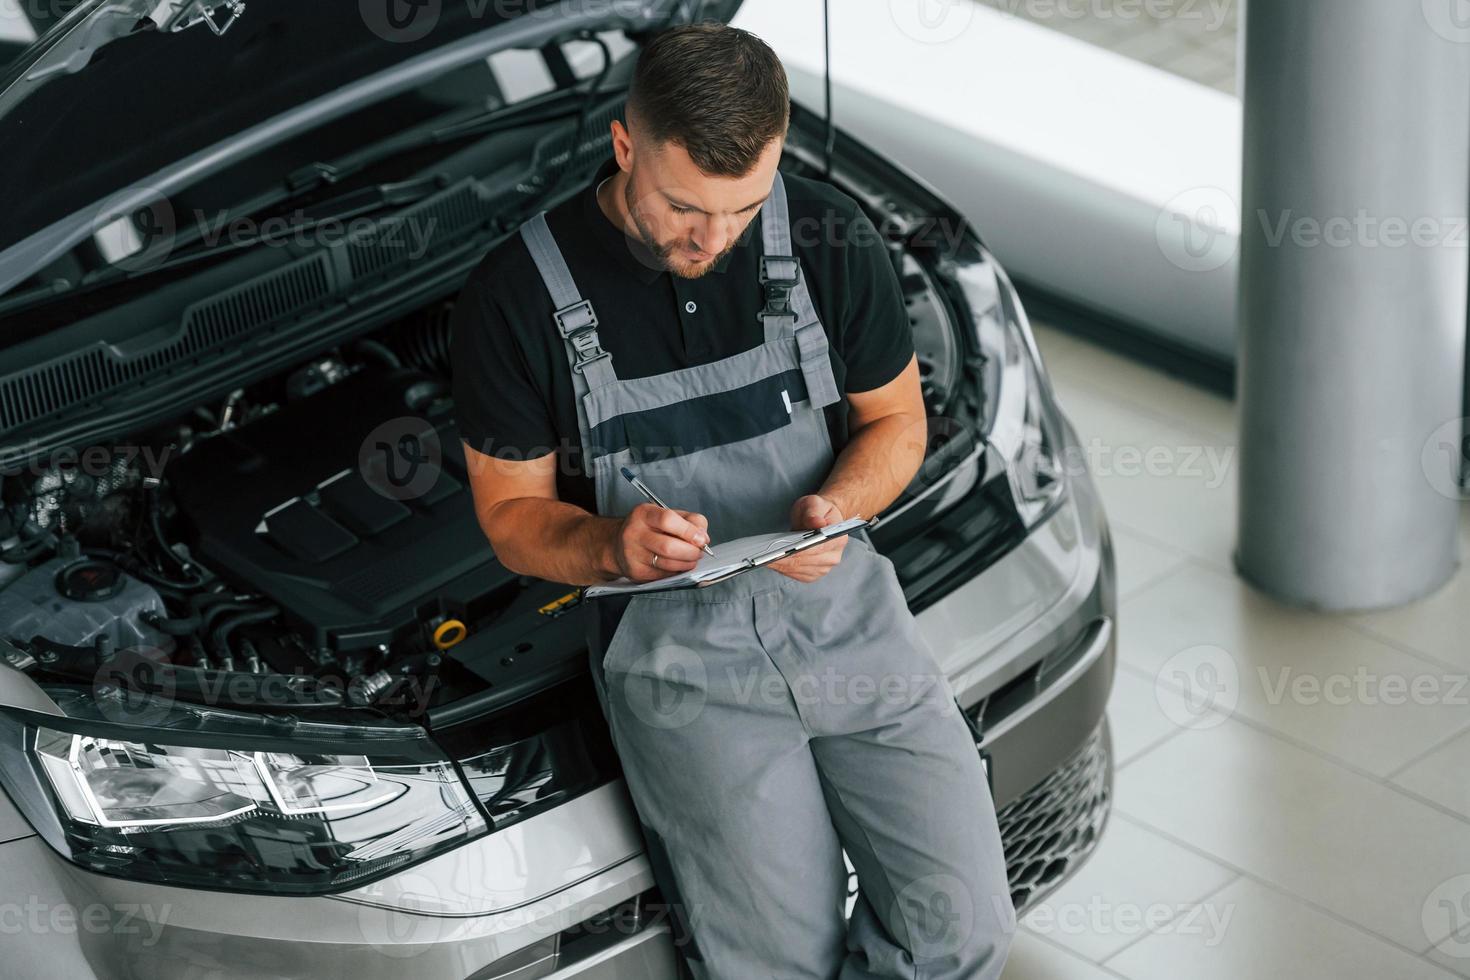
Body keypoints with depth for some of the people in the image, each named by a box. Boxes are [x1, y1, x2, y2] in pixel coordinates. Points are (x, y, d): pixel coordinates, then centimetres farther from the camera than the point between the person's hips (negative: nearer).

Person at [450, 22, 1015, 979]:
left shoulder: (828, 235, -3)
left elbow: (897, 419, 9)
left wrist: (838, 505, -14)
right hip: (675, 642, -2)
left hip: (841, 601, 2)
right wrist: (611, 544, -22)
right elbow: (512, 509, 0)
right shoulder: (519, 292, -9)